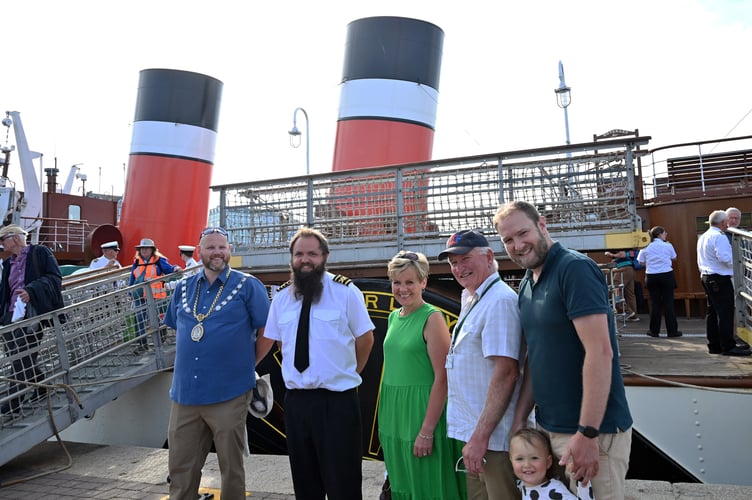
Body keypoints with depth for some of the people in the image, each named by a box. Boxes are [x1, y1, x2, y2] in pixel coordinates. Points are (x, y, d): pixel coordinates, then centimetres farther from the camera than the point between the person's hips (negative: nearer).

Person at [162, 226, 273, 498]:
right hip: (184, 392, 5)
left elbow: (267, 331, -4)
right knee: (180, 466, 15)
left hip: (229, 394, -4)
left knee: (231, 466, 10)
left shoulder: (248, 286, -5)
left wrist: (248, 364, -1)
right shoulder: (183, 288, 10)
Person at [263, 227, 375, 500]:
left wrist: (347, 376, 5)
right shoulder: (281, 297, 5)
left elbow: (365, 338, 0)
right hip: (295, 400, 4)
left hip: (338, 400, -4)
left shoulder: (346, 291, -8)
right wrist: (299, 373, 11)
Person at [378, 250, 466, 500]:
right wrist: (385, 420, 14)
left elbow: (442, 378, -16)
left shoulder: (432, 318, -12)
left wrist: (427, 431, -18)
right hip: (393, 416, 7)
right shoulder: (393, 317, 9)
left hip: (421, 412, -7)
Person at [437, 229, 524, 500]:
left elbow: (505, 373, -25)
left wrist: (481, 436, -24)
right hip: (472, 431, 9)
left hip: (493, 436, -9)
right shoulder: (469, 298, 11)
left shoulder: (500, 300, -18)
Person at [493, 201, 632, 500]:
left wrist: (587, 433, -24)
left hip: (593, 431, -8)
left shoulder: (574, 268, -16)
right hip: (547, 427, 8)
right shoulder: (527, 284, 9)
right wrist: (519, 420, 8)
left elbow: (600, 352, -23)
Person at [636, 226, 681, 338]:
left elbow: (641, 262, 2)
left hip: (651, 277, 2)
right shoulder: (668, 246, -3)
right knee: (668, 302, 3)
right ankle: (672, 330, 7)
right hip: (667, 275, -1)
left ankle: (654, 331, 11)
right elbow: (674, 257, 12)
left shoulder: (646, 248, 0)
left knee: (655, 302, 7)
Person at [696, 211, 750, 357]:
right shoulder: (719, 237, -12)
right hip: (720, 279, -10)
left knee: (712, 312, 11)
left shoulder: (703, 237, 17)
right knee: (725, 312, -7)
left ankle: (714, 345, 15)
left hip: (706, 277, 10)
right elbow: (725, 258, -22)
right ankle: (728, 346, -6)